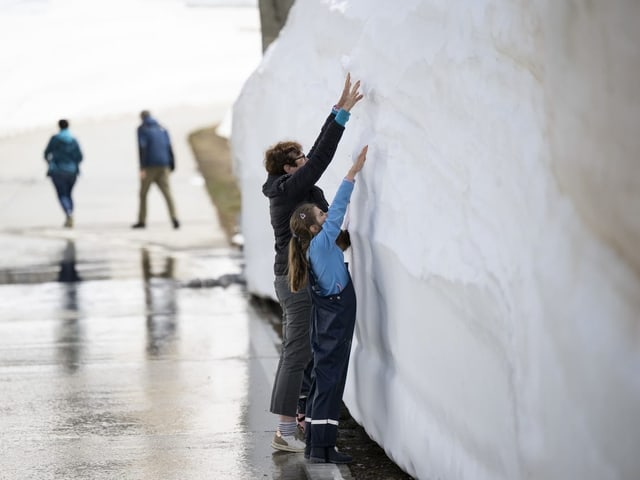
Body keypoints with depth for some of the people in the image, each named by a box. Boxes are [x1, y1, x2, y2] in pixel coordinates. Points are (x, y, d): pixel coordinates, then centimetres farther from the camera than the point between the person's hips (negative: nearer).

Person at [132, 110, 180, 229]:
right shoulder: (162, 128, 15)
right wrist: (172, 166, 11)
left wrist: (142, 168, -15)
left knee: (143, 194, 9)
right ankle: (174, 218, -22)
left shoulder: (142, 129, 1)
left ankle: (141, 221, 10)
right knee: (167, 192, -4)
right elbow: (169, 148, 11)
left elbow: (142, 148, -10)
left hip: (149, 166, -3)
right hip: (163, 166, 3)